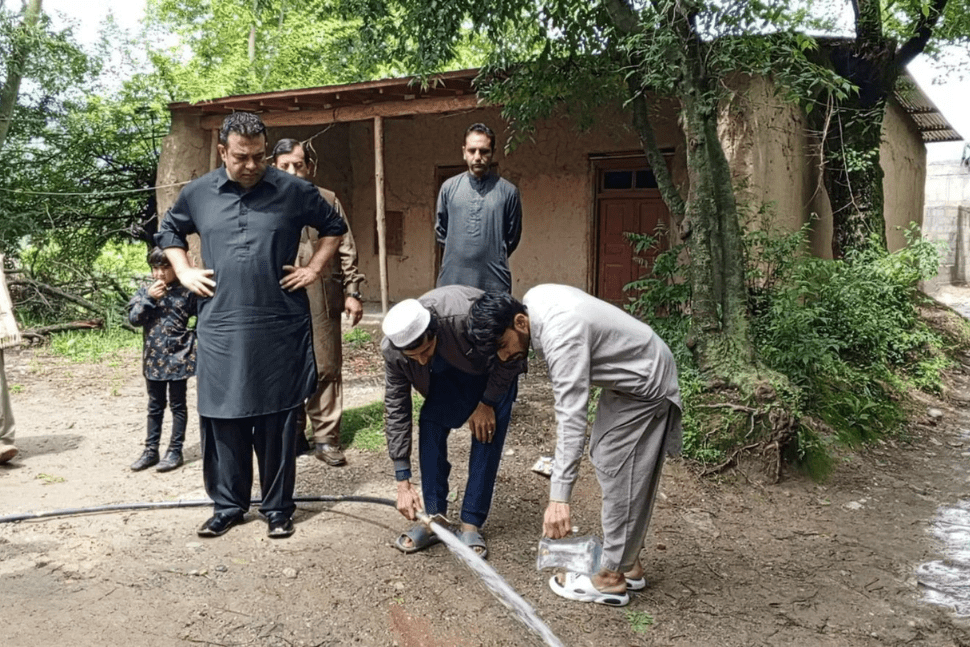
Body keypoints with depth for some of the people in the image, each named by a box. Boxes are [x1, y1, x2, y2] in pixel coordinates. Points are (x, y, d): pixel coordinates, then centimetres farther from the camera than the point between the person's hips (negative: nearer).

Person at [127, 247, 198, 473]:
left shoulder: (186, 293, -6)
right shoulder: (144, 292, 3)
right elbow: (133, 318, -7)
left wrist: (193, 336, -9)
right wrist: (149, 298, -15)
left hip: (179, 357, -3)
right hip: (154, 359, 4)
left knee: (178, 405, 7)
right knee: (155, 407, 14)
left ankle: (175, 451, 15)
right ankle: (150, 450, 23)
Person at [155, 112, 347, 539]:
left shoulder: (294, 191, 0)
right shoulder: (197, 194, 6)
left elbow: (333, 228, 14)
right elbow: (168, 232, 24)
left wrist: (314, 268, 3)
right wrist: (184, 273, 10)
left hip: (280, 328, -2)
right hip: (220, 329, 2)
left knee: (277, 421, 5)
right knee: (222, 419, 7)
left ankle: (278, 508, 19)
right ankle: (227, 505, 24)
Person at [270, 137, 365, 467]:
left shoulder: (328, 201, 8)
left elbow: (347, 250, 7)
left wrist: (352, 292, 1)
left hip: (322, 301, 0)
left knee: (326, 370, 3)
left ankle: (326, 438, 12)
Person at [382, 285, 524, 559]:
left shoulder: (469, 317, -44)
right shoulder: (392, 350, -30)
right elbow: (396, 411, -22)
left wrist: (487, 403, -15)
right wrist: (403, 482, -22)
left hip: (496, 366, -3)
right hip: (447, 370, 3)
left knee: (487, 434, -13)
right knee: (431, 424, -12)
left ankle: (471, 525, -4)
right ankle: (434, 518, 0)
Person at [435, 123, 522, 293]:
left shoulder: (508, 191, 1)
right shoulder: (449, 187, 7)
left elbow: (512, 237, 9)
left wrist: (493, 258, 9)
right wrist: (458, 253, 12)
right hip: (452, 280, 2)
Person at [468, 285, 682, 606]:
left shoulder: (561, 337, -36)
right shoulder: (531, 300, -9)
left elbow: (571, 419, -41)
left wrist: (559, 498, -44)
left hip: (645, 386, -10)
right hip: (624, 377, 10)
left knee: (620, 475, -7)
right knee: (606, 461, 14)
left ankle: (611, 578, 5)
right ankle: (627, 564, 24)